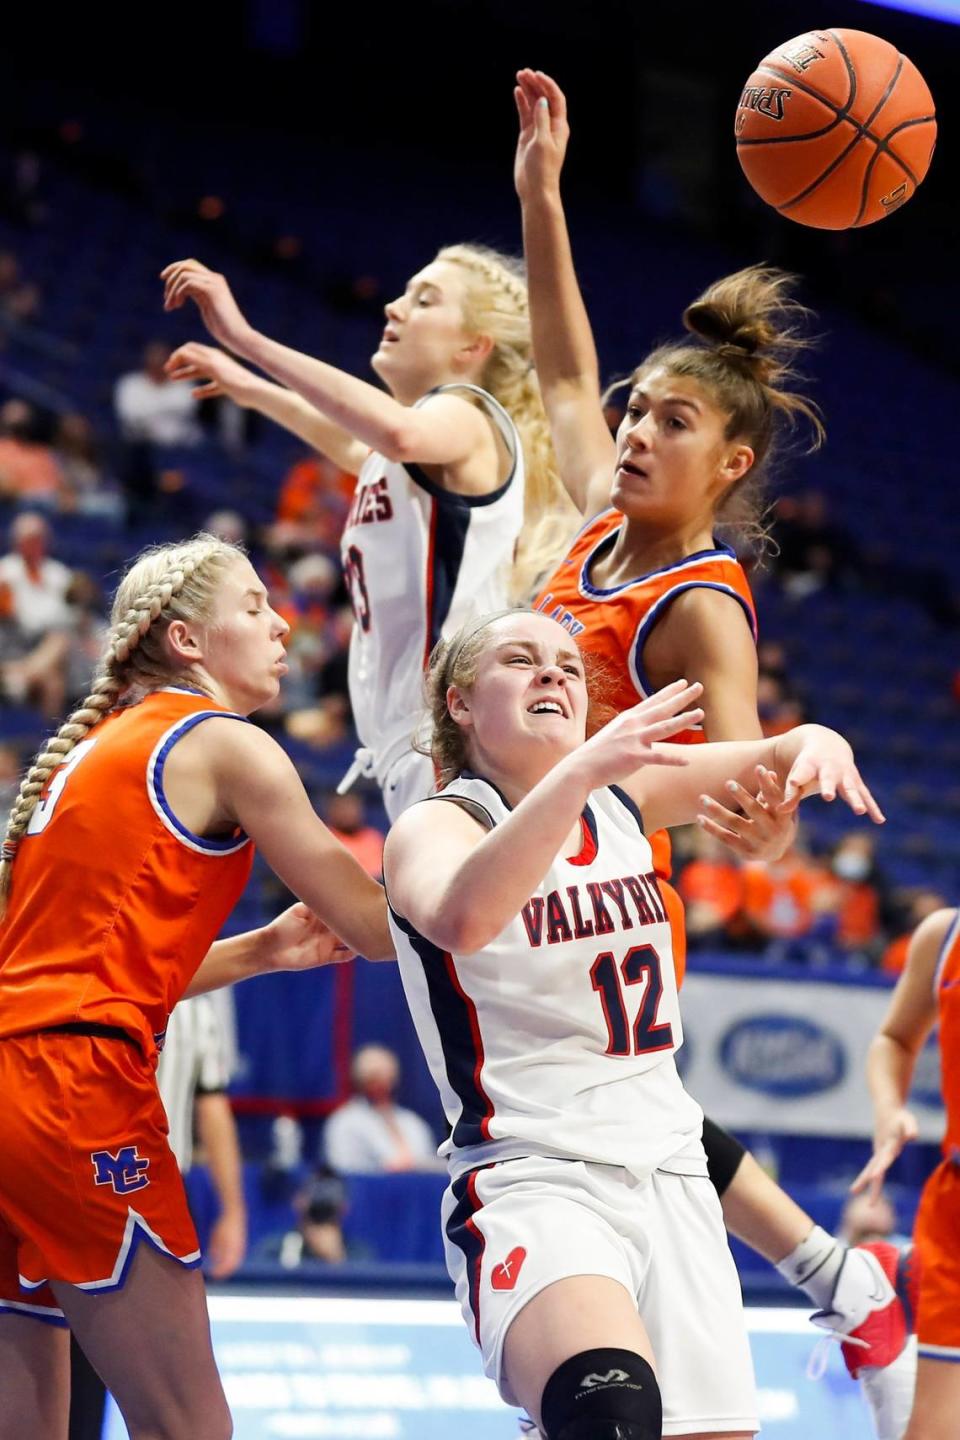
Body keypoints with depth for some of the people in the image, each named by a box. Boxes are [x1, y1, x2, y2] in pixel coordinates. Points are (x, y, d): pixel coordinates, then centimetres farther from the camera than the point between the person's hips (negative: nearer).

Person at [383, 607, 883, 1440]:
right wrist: (581, 769, -37)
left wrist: (817, 746, -10)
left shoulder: (623, 793, 12)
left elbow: (778, 757, 15)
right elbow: (462, 919, -28)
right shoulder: (438, 824, -5)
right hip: (533, 1181, -6)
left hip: (672, 1176, 6)